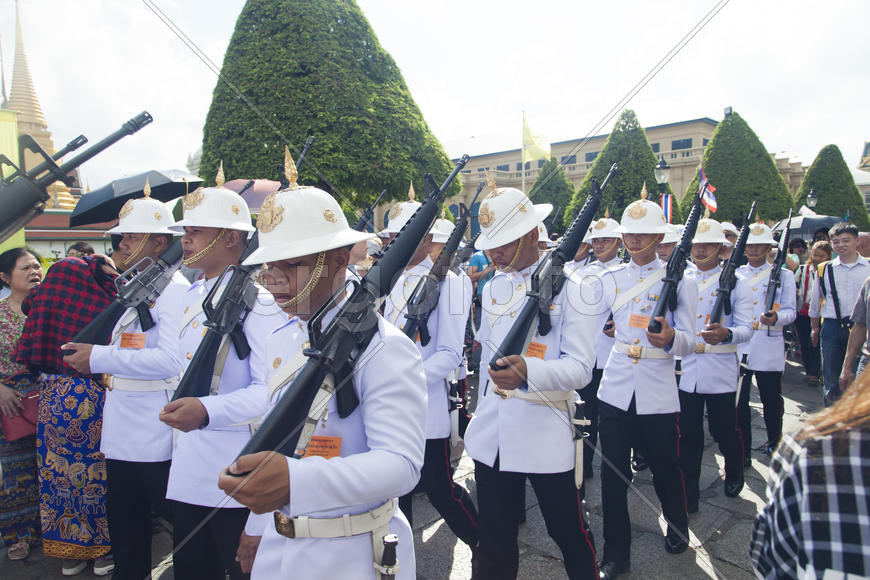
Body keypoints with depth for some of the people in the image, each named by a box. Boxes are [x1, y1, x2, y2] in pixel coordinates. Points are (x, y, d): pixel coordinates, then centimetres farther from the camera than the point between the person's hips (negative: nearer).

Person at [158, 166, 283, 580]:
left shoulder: (257, 299, -16)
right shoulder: (192, 297, 11)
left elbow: (271, 389, -22)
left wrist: (207, 411, -33)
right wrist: (180, 427, 20)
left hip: (236, 469, -8)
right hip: (189, 469, 8)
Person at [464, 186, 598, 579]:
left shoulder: (567, 285, -8)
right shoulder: (492, 288, 9)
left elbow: (581, 368, -16)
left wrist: (527, 372, -34)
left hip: (549, 439, -5)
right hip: (492, 439, 5)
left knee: (570, 535, 14)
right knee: (494, 545, 16)